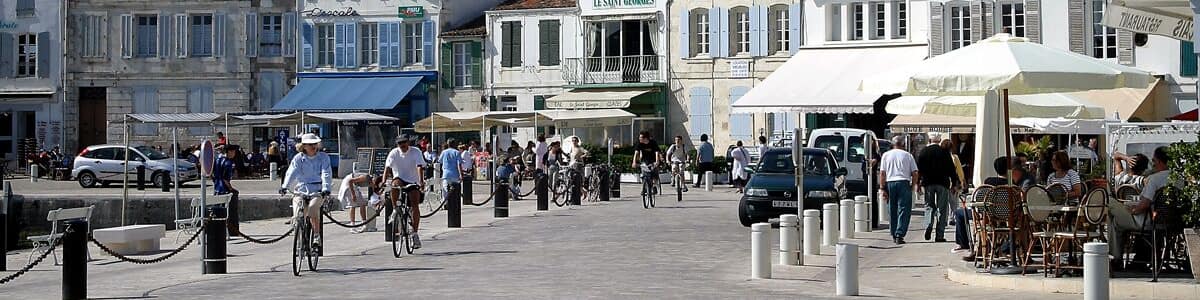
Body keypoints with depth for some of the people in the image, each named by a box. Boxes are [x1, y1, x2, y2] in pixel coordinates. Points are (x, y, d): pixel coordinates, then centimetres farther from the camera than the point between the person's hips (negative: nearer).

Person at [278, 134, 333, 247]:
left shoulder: (323, 157, 3)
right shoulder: (298, 158, 5)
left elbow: (326, 174, -9)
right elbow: (291, 173, -9)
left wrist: (325, 188, -26)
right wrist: (284, 186, -26)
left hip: (318, 191, -2)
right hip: (301, 190, 2)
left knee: (312, 207, -30)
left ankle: (317, 236, -17)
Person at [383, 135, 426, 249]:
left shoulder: (415, 152, -7)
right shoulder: (394, 153, -5)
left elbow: (419, 167, -19)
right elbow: (387, 167, -14)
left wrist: (421, 181, -35)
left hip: (413, 182, 0)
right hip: (399, 179, 1)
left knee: (415, 205, -15)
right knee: (395, 184, -36)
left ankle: (415, 233, -8)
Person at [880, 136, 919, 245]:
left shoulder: (886, 155, 10)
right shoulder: (908, 155, 7)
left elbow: (882, 173, 3)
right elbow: (915, 173, 3)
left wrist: (882, 188, 3)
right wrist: (913, 186, 14)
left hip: (890, 183, 2)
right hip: (904, 183, -2)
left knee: (892, 211, 11)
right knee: (904, 210, -2)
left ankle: (894, 235, 15)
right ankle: (899, 235, -13)